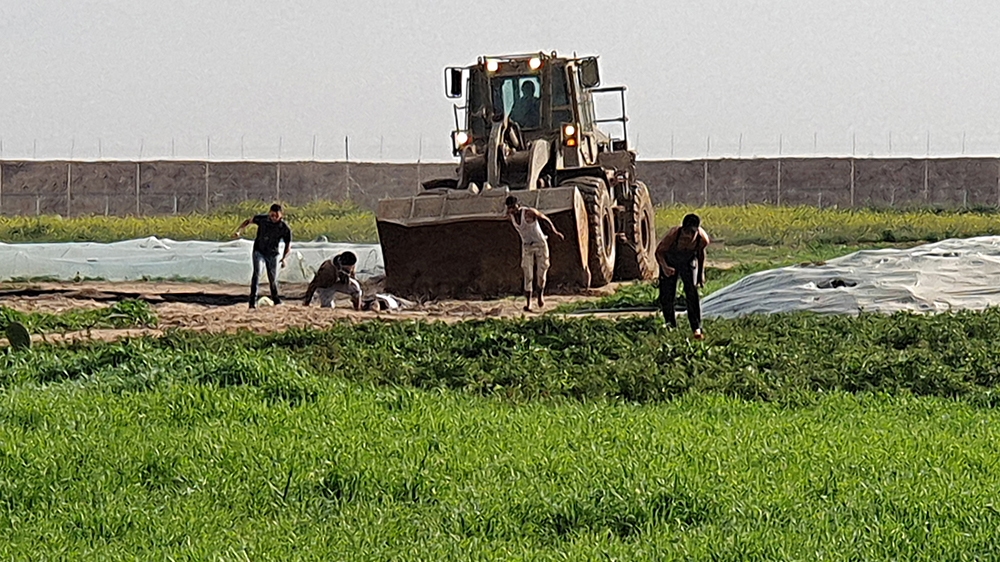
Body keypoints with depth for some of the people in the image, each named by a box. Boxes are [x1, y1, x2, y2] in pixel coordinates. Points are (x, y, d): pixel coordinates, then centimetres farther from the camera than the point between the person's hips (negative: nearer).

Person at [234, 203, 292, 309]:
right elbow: (248, 221, 1)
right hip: (259, 251, -1)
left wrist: (284, 258, -20)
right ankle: (253, 300, -21)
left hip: (272, 254, 1)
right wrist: (239, 231, -13)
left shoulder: (285, 228, -16)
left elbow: (288, 245, -5)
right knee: (257, 273, -18)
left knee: (273, 278, 8)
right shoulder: (262, 219, -16)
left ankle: (275, 299, 32)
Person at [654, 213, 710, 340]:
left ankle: (697, 328, -7)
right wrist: (664, 266, -39)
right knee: (666, 295, 0)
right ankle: (671, 324, 24)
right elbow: (659, 251, -21)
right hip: (670, 261, -1)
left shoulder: (702, 239, -31)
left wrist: (701, 273, 2)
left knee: (692, 293, -11)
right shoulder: (673, 235, -40)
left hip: (688, 262, 1)